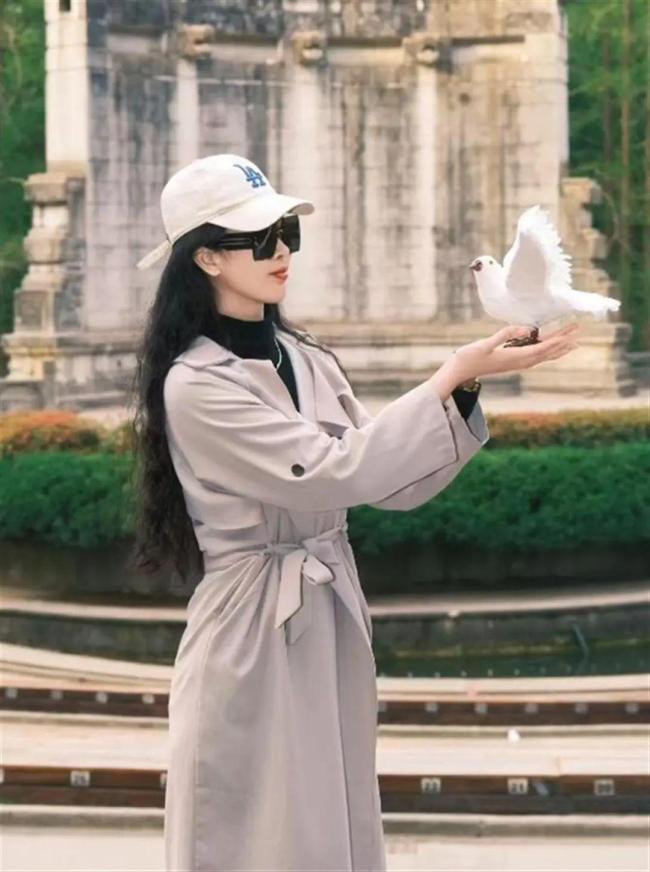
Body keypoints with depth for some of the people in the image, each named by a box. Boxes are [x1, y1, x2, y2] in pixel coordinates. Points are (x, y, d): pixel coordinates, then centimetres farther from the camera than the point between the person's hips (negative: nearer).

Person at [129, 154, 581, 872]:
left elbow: (391, 485, 6)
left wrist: (467, 385, -7)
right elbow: (331, 472, -23)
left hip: (332, 623, 7)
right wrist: (449, 380, -20)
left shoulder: (305, 359, 8)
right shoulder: (196, 385, -15)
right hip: (251, 634, -7)